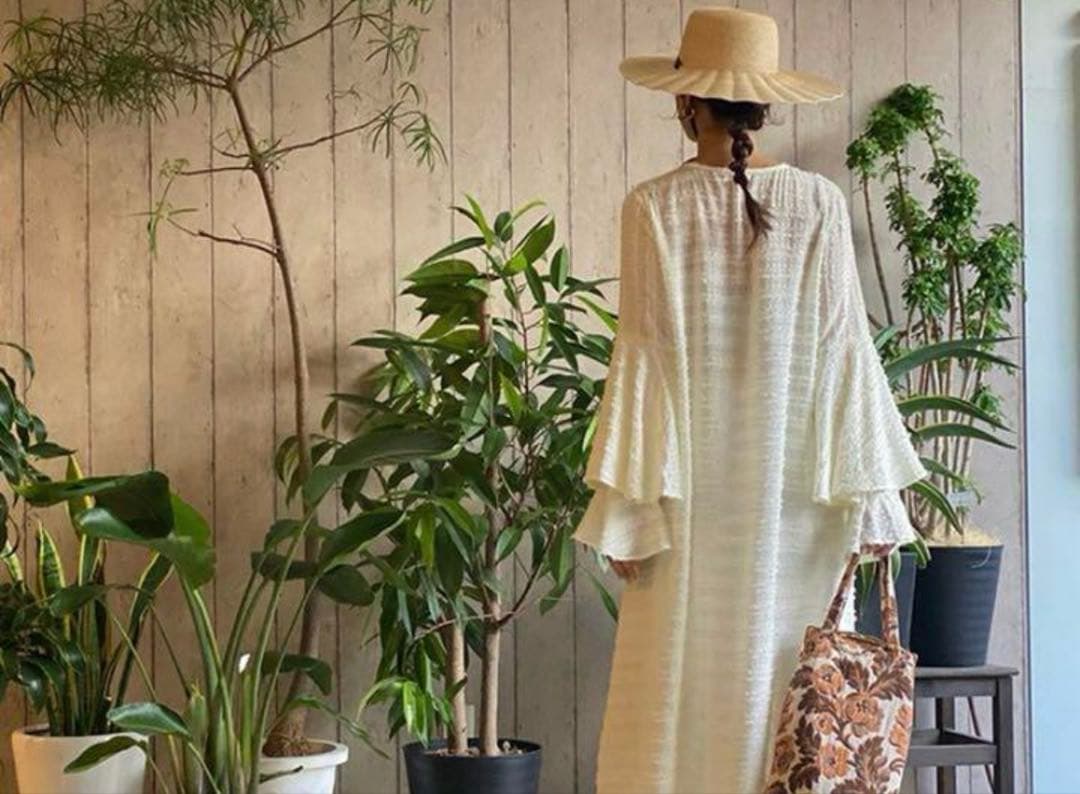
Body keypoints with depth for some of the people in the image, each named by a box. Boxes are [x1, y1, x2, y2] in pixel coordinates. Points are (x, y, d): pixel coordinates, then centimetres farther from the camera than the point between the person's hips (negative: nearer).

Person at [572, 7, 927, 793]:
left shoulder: (656, 207, -7)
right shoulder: (820, 204, -3)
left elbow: (643, 356, -7)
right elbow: (845, 348, -2)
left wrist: (632, 506, -2)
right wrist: (870, 496, 3)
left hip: (695, 495, -1)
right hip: (794, 494, 2)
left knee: (680, 699, 4)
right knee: (787, 691, 7)